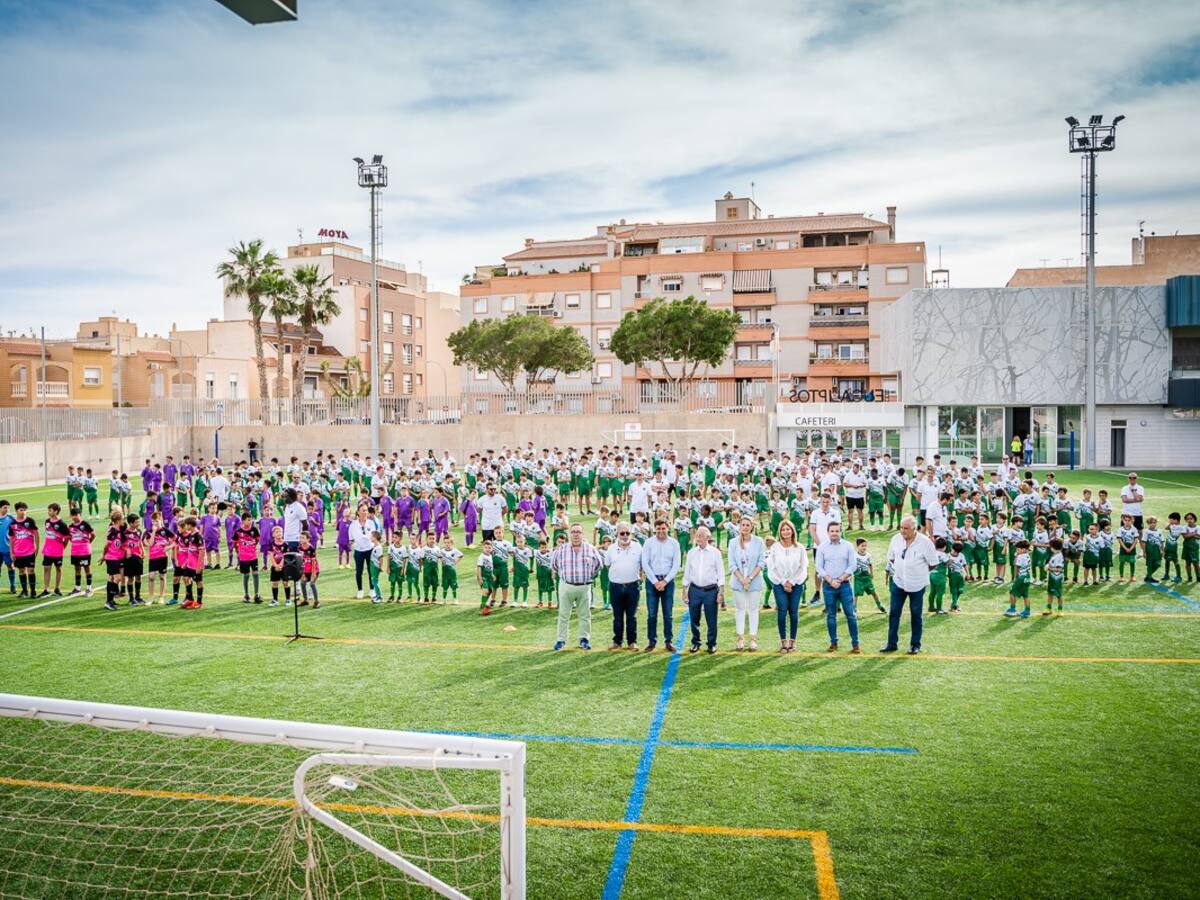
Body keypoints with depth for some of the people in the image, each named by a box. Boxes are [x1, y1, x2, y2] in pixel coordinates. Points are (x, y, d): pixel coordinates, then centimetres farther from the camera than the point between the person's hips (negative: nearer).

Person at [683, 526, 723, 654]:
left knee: (711, 620, 2)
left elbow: (720, 573, 0)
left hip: (711, 590, -2)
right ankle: (695, 643, 21)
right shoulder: (691, 552, 6)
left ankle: (711, 644, 17)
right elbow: (687, 572, 9)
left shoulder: (715, 552, -1)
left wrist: (721, 591, -5)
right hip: (694, 589, 2)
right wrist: (685, 590, 6)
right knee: (694, 619, 8)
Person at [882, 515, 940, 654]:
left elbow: (933, 563, -7)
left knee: (916, 615, 9)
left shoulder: (925, 542, -16)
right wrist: (899, 568, 5)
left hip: (917, 585, -3)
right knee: (893, 613, 5)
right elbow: (891, 557, 12)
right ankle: (892, 643, 14)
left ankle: (915, 644, 21)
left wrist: (918, 570, 0)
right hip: (898, 582, 3)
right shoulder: (896, 539, -4)